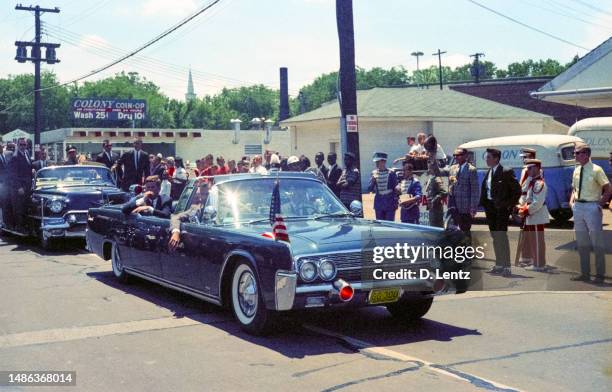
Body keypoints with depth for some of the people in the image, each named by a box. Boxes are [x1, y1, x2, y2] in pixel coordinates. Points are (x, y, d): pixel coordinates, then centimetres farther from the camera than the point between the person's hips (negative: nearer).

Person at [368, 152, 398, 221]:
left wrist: (395, 201, -4)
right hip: (379, 203, 3)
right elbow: (369, 189, 3)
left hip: (390, 203, -3)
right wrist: (373, 180, -14)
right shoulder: (374, 173, 5)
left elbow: (396, 188, -1)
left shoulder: (391, 173, -4)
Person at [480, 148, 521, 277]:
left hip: (501, 207, -7)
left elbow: (517, 190, -12)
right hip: (489, 207, 7)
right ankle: (499, 265, 19)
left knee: (501, 236, -8)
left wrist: (510, 205, -11)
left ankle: (507, 267, -3)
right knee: (495, 237, 11)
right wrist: (483, 203, 3)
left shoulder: (506, 172, -12)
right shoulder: (488, 173, 10)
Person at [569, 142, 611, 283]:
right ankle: (585, 273, 22)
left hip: (591, 207, -7)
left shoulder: (596, 170, -11)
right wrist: (571, 201, 7)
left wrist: (600, 203, -11)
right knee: (582, 243, 13)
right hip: (578, 207, 7)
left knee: (597, 243, 1)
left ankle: (600, 275, 9)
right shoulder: (577, 170, 9)